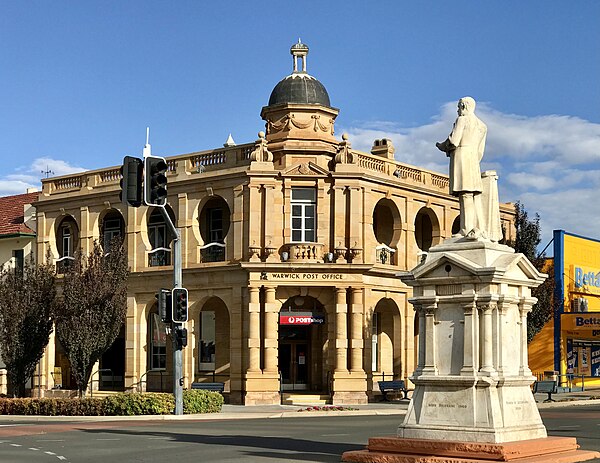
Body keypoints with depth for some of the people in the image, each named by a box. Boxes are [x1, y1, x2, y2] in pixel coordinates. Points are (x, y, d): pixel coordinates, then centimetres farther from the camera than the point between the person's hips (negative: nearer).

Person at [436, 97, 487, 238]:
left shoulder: (462, 119, -1)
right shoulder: (481, 125, 21)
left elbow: (453, 141, -10)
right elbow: (480, 150, 18)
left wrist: (442, 146, 8)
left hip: (461, 155, -7)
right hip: (474, 159, 7)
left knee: (465, 194, -14)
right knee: (474, 195, 4)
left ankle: (467, 229, -21)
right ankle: (478, 228, -2)